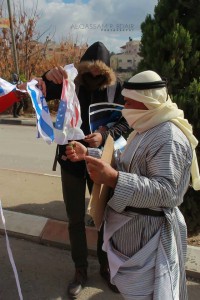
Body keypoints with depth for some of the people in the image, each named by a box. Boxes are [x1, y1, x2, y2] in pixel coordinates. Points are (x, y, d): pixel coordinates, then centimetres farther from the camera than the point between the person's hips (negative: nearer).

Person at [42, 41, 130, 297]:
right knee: (75, 219, 11)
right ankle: (80, 269, 33)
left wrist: (104, 136, -25)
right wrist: (48, 77, -30)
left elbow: (125, 122, -6)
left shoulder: (115, 88, -4)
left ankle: (105, 266, 36)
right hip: (72, 160, 1)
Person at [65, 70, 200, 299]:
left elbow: (165, 191, -32)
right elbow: (126, 163, 12)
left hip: (147, 231, -10)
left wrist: (114, 179, -42)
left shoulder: (169, 138, -24)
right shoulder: (147, 129, 10)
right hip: (131, 225, 10)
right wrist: (87, 154, 2)